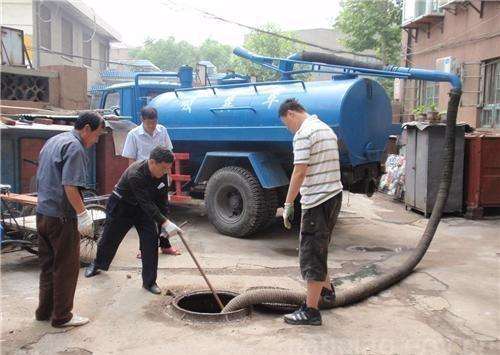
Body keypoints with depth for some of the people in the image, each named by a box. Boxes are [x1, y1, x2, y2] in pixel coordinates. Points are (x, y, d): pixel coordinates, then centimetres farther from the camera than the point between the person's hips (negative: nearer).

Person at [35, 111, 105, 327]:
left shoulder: (53, 141, 16)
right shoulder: (75, 147, -15)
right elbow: (70, 186, -24)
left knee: (47, 265, 18)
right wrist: (83, 214, -19)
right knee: (66, 267, 3)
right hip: (61, 217, -9)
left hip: (42, 213, 9)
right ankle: (62, 316, 12)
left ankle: (45, 310, 28)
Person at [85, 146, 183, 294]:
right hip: (121, 206, -5)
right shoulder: (135, 174, -38)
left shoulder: (162, 174, -16)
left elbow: (162, 199, -5)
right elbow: (146, 203, -41)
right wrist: (165, 222, -47)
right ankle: (97, 264, 46)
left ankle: (149, 282, 0)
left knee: (151, 240, -10)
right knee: (110, 238, 14)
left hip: (143, 208, 5)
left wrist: (163, 225, -8)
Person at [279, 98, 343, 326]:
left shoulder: (304, 133, -14)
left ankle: (310, 311, 7)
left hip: (317, 201, -10)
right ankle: (327, 292, 38)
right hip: (334, 195, 10)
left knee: (311, 255, -1)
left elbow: (299, 172, -20)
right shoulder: (326, 129, 16)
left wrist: (288, 204, -16)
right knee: (318, 249, 24)